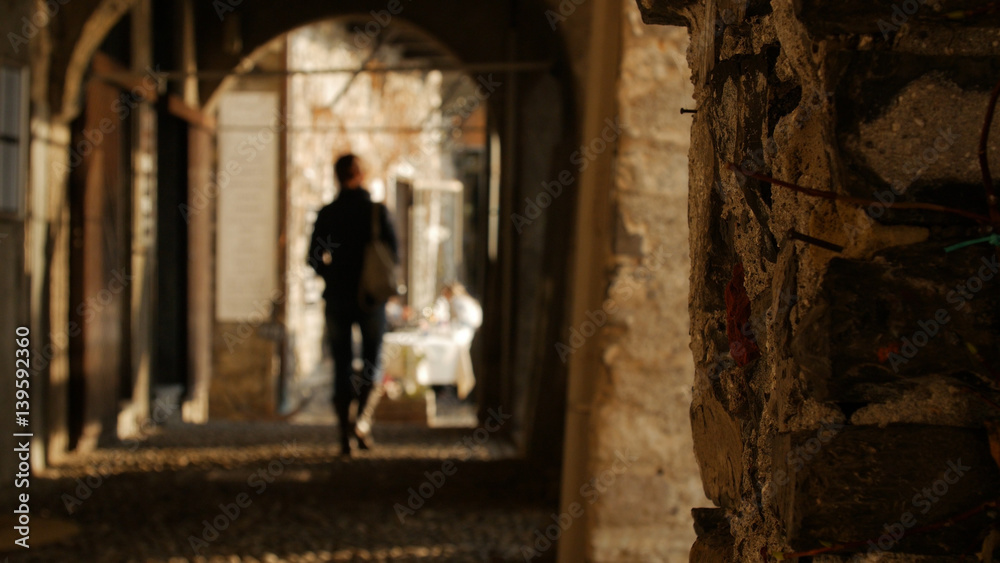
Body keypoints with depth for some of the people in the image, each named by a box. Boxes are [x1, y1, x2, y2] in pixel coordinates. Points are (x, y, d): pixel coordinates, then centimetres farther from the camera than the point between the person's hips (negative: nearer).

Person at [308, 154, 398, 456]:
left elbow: (314, 259, -1)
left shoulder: (327, 214, -2)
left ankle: (345, 434, 4)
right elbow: (394, 254, -6)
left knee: (341, 366, 8)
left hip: (337, 297, 1)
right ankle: (360, 421, -6)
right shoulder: (377, 211, -6)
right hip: (371, 298, -1)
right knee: (371, 361, 13)